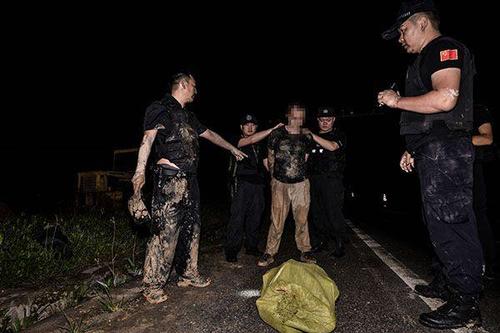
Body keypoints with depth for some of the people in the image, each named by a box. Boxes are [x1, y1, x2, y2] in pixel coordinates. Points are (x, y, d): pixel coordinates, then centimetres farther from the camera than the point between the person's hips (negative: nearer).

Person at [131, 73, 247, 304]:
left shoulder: (187, 116, 21)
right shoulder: (161, 109, -4)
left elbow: (209, 134, 32)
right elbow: (148, 137, -18)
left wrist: (232, 148, 39)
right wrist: (140, 170, -31)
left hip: (189, 180, 9)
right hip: (170, 180, -9)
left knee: (191, 229, 14)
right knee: (166, 232, -7)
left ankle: (188, 274, 28)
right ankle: (152, 286, 8)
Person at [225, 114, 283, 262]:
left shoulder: (260, 145, 18)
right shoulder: (237, 141, 0)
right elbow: (251, 140, -19)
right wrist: (273, 129, -17)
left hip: (258, 184, 6)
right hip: (241, 184, -5)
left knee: (255, 217, 10)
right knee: (237, 218, -5)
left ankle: (252, 247, 24)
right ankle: (231, 250, 4)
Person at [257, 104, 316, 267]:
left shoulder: (306, 137, 3)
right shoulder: (277, 134, -2)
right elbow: (270, 157, 9)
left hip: (301, 183, 2)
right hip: (280, 183, -1)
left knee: (302, 219, 9)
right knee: (277, 220, 1)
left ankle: (305, 251, 25)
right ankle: (270, 253, 13)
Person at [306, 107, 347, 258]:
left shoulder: (338, 135, 6)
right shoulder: (313, 137, 19)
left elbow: (332, 146, -17)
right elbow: (306, 156, 23)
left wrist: (311, 135, -18)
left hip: (332, 179, -4)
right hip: (314, 179, 4)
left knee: (333, 212, -6)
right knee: (317, 213, 6)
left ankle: (339, 245, 7)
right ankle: (322, 242, 19)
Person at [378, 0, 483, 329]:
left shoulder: (444, 48, -5)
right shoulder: (429, 58, 25)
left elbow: (446, 98, -24)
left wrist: (397, 101, -12)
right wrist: (413, 149, 23)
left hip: (444, 152, -11)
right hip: (436, 152, 11)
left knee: (449, 223, -7)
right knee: (443, 221, 15)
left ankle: (466, 303, 4)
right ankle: (447, 282, 29)